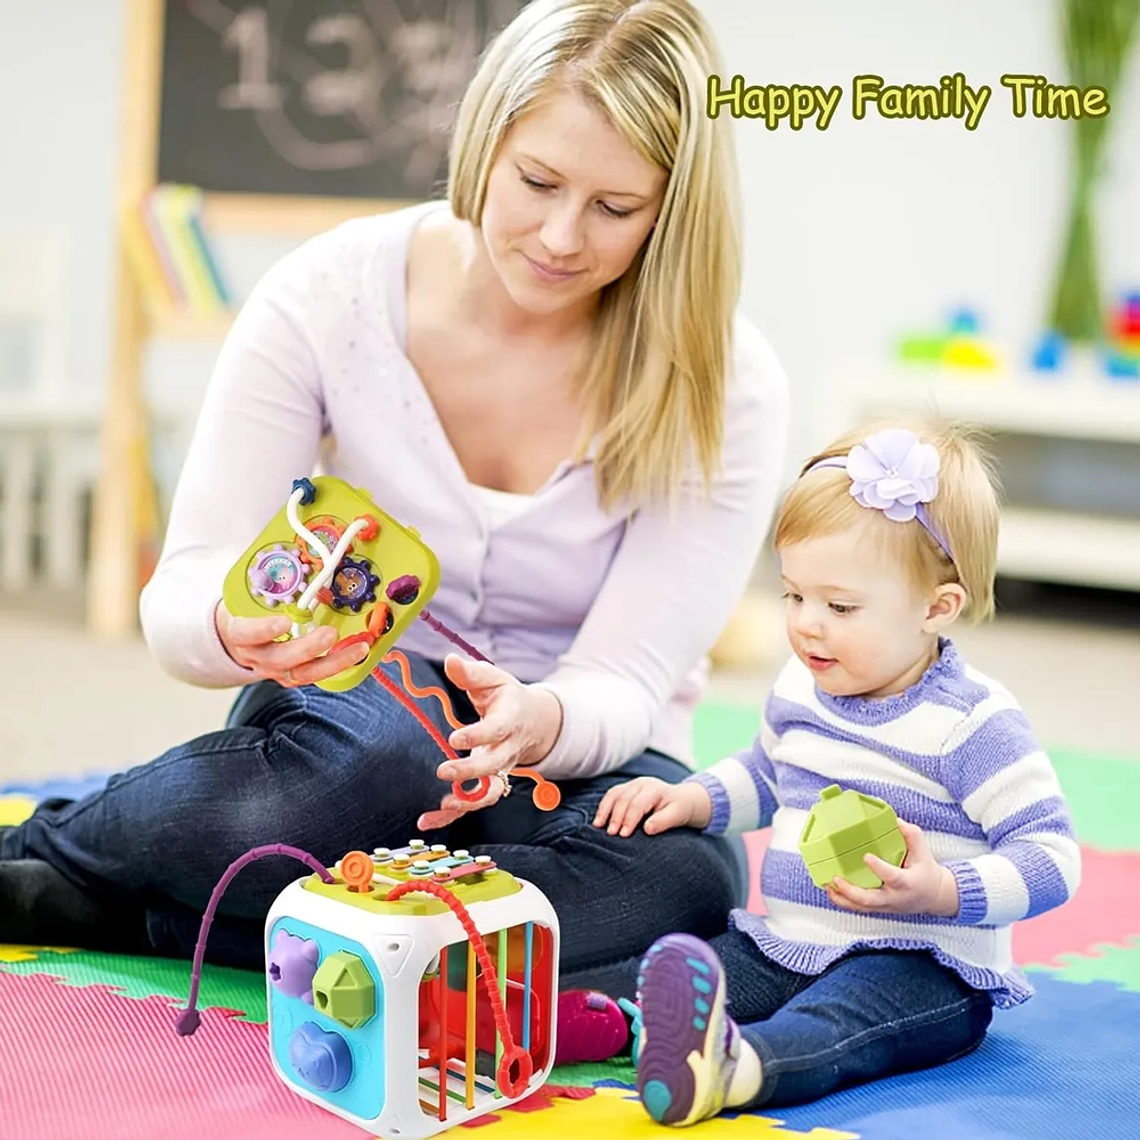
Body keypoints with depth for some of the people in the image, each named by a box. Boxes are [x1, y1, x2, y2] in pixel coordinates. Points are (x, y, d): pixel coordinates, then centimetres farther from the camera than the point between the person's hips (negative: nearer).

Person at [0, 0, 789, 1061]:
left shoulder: (722, 387, -13)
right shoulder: (331, 293, -13)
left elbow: (623, 685, -16)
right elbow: (178, 601, -14)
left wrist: (540, 721, -40)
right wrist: (235, 629, -38)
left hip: (571, 762, 2)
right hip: (341, 708, -1)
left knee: (686, 876, -34)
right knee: (373, 750, -39)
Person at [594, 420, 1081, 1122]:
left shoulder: (973, 722, -13)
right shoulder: (799, 691, 8)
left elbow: (1051, 856, -15)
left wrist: (941, 893, -29)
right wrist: (693, 800, 11)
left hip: (920, 967, -7)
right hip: (782, 945, 7)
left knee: (833, 1022, -38)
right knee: (665, 965, -17)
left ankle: (730, 1065, -65)